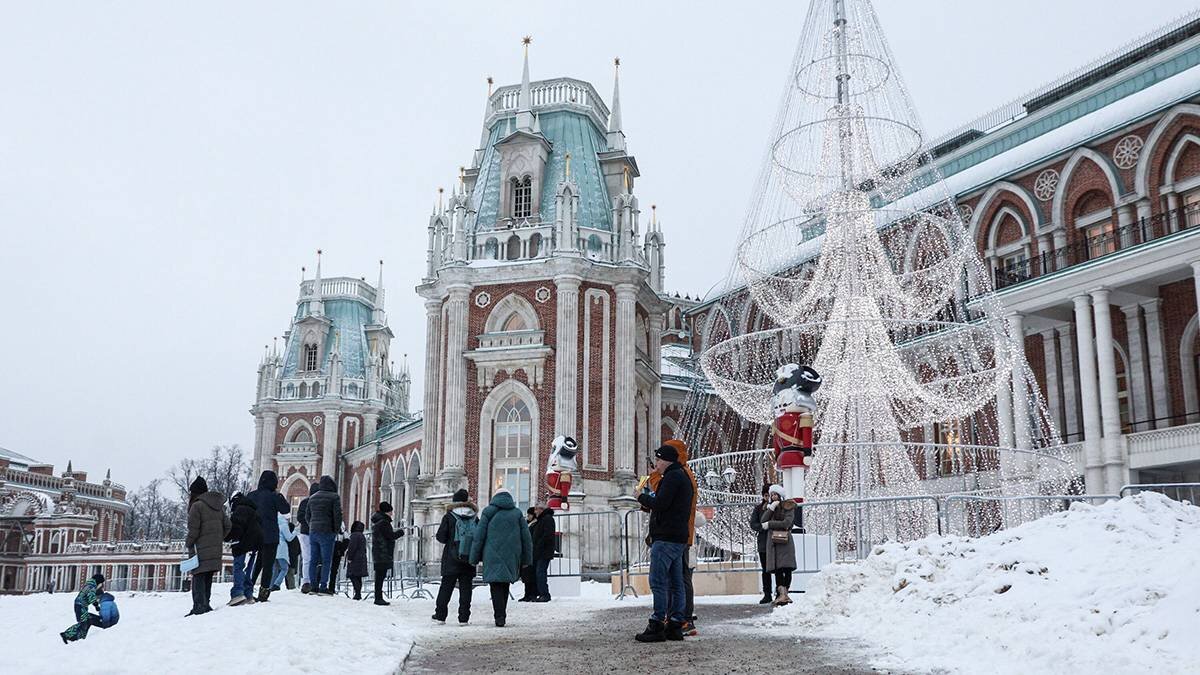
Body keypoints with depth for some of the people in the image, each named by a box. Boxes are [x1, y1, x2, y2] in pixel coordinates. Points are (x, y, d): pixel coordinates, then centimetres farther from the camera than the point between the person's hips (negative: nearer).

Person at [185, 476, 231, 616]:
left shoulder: (197, 506, -10)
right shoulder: (219, 506, 13)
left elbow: (193, 530, -13)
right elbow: (228, 526, 12)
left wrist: (188, 543, 2)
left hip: (201, 551, -7)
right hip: (216, 551, 7)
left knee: (198, 578, -3)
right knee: (208, 578, 15)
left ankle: (199, 606, -9)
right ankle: (205, 604, 18)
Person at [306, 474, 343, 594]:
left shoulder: (312, 498, 14)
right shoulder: (334, 497, -6)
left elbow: (308, 516, 18)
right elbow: (338, 515, -10)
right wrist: (337, 529, 1)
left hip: (313, 532, 6)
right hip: (326, 533, -6)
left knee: (313, 560, 8)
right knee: (326, 561, -3)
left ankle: (313, 585, 8)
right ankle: (323, 586, -7)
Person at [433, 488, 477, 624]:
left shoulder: (449, 517, -5)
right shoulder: (475, 518, 2)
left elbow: (441, 537, -5)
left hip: (451, 561, -1)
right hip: (469, 561, 1)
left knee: (446, 586, 7)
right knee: (466, 587, 4)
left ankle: (440, 614, 10)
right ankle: (464, 617, 2)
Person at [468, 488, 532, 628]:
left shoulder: (488, 512, 1)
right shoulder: (517, 514, 7)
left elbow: (478, 537, -1)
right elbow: (526, 538, 6)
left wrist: (474, 558, 3)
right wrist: (526, 559, 12)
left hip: (493, 556, -3)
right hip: (511, 557, 3)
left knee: (496, 586, -2)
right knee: (505, 585, 16)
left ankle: (500, 617, -12)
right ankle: (502, 615, 19)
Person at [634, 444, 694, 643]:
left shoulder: (672, 477, -11)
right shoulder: (683, 477, 21)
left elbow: (660, 503, -19)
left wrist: (641, 496, -3)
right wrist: (650, 496, 12)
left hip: (666, 538, -11)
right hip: (679, 538, 11)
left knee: (658, 582, -9)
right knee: (676, 583, 9)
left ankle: (656, 626, -9)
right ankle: (676, 625, 11)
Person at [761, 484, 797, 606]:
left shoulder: (788, 507, 2)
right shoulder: (770, 507, 17)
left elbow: (786, 523, -11)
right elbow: (763, 520, 3)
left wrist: (770, 524, -4)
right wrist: (771, 509, -8)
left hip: (785, 540, -4)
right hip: (773, 541, 4)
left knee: (787, 568, -7)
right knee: (777, 568, -7)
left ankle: (783, 594, -4)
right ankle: (783, 594, -13)